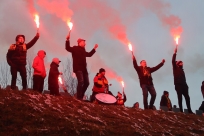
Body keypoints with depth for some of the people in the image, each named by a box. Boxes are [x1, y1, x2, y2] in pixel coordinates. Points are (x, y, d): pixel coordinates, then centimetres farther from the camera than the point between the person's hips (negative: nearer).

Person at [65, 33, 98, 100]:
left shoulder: (83, 50, 22)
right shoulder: (75, 48, -1)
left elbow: (89, 54, 39)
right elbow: (68, 48, -18)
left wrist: (94, 48, 40)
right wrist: (67, 40, -29)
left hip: (84, 69, 9)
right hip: (78, 68, -9)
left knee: (87, 83, 8)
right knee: (81, 82, -20)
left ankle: (81, 96, 20)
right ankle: (79, 97, -15)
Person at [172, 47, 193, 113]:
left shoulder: (182, 70, 26)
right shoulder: (175, 68, 10)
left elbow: (184, 78, 22)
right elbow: (173, 61, -4)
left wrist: (186, 85, 12)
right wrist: (175, 53, -7)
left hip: (184, 84, 5)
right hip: (178, 84, -5)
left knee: (187, 97, -4)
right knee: (180, 97, -9)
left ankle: (189, 110, -7)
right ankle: (181, 110, -11)